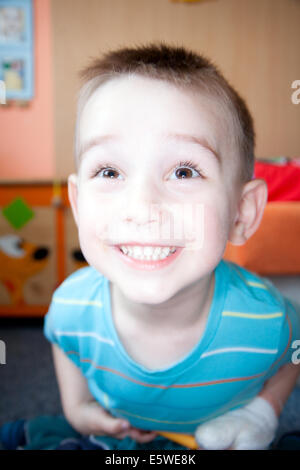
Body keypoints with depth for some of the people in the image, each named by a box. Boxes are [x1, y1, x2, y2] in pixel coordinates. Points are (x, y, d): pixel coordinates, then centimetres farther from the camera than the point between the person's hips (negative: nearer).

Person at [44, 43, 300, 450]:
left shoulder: (266, 322, -33)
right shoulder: (70, 307, -29)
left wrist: (261, 415, -18)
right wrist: (76, 407, -10)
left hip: (218, 439, 0)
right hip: (113, 445, 1)